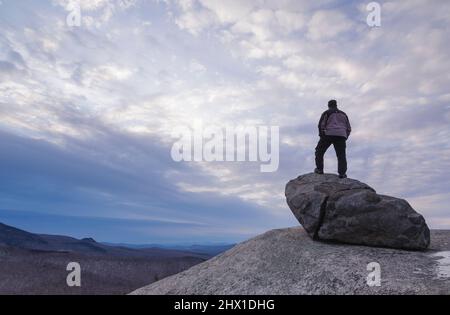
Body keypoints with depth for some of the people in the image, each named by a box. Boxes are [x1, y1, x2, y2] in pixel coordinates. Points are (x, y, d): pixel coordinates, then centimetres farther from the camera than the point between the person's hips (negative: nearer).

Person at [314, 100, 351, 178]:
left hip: (329, 134, -3)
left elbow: (321, 124, -2)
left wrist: (321, 135, 5)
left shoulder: (327, 113, 11)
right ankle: (342, 173, -10)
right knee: (341, 155, 2)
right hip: (341, 135, 3)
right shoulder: (343, 114, 23)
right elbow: (348, 128, 20)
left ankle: (319, 169, 5)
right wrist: (345, 138, 24)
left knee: (319, 151, 11)